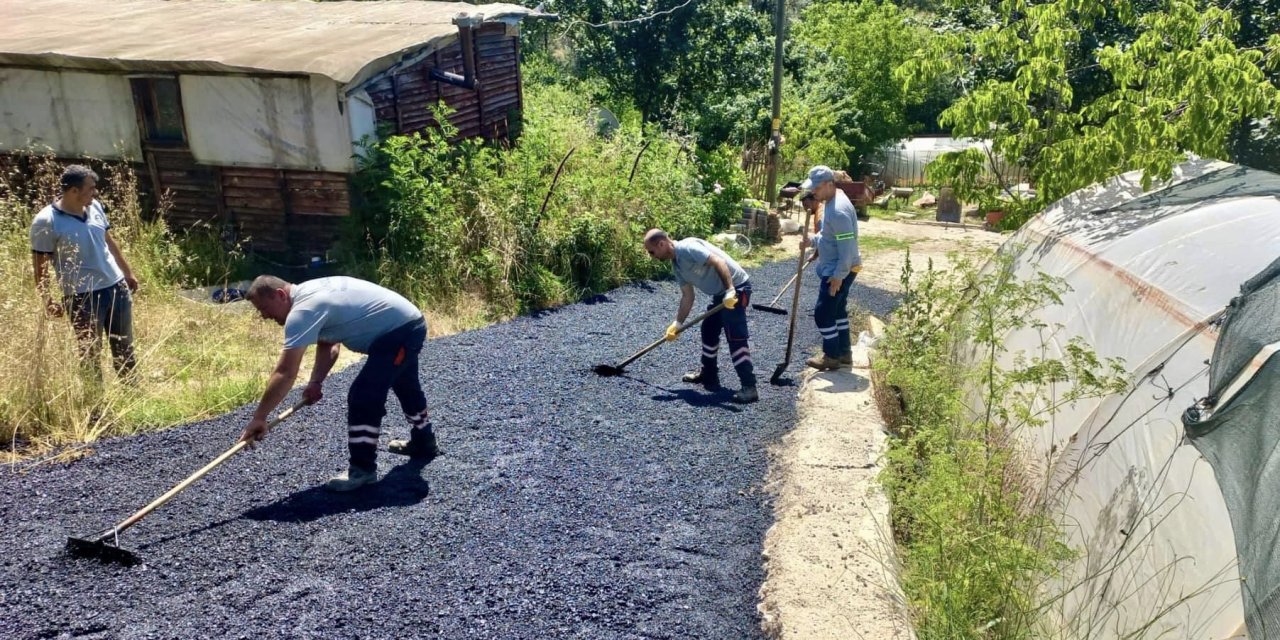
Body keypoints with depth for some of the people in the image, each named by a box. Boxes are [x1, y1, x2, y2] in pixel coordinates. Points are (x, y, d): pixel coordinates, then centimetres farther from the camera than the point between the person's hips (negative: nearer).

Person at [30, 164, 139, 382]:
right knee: (91, 354, 6)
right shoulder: (46, 222, -14)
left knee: (124, 347, 17)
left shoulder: (95, 207, 3)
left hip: (116, 286, 6)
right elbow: (40, 264, -10)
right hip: (82, 297, -6)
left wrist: (128, 272, 19)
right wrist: (48, 300, -12)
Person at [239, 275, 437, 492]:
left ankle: (363, 469, 0)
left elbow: (285, 373, -26)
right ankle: (424, 444, 50)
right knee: (406, 387, 30)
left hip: (400, 331, -11)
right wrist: (315, 382, 0)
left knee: (362, 398, -13)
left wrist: (258, 418, -22)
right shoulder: (309, 294, 7)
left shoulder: (303, 310, -22)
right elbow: (328, 345, 13)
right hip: (409, 324, 11)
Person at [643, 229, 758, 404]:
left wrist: (730, 291, -34)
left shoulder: (688, 247, -20)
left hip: (736, 288, -10)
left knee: (736, 338, -13)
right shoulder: (676, 265, 9)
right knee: (708, 331, 18)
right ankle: (708, 374, 32)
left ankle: (749, 387, -11)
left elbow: (719, 262, -28)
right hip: (720, 292, 10)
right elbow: (687, 296, 13)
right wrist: (677, 323, 12)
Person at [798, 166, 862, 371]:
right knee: (837, 309, 18)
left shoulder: (838, 211, -26)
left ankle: (832, 356, 8)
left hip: (839, 270, -11)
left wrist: (838, 275, -25)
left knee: (823, 312, -4)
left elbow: (847, 247, -27)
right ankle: (844, 352, 28)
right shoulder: (832, 201, 8)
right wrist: (812, 240, 2)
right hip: (834, 267, 11)